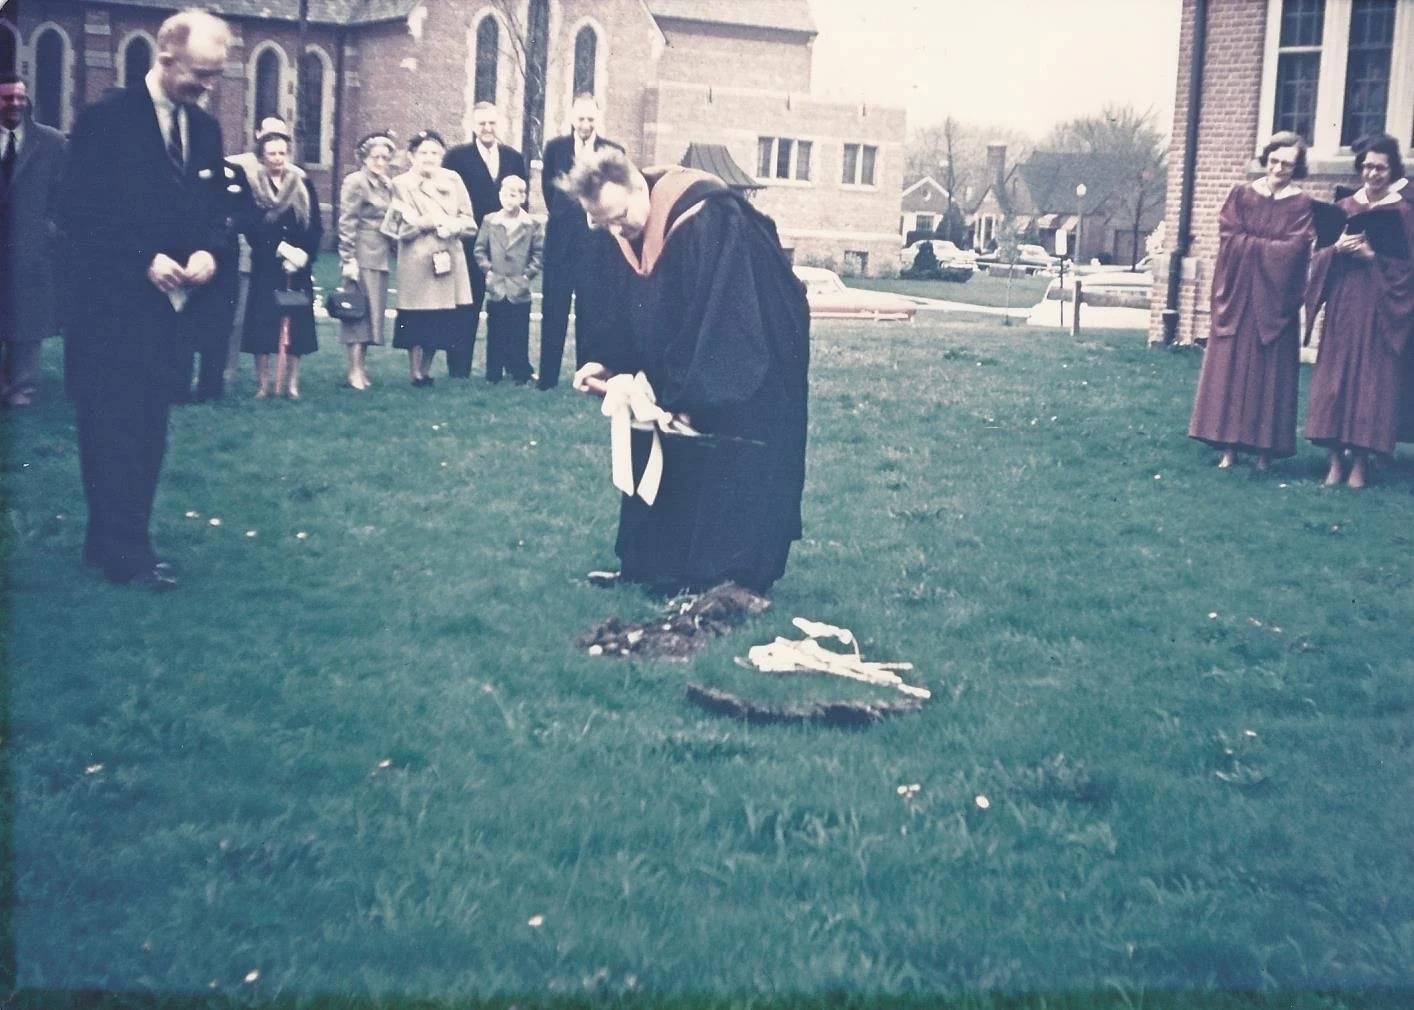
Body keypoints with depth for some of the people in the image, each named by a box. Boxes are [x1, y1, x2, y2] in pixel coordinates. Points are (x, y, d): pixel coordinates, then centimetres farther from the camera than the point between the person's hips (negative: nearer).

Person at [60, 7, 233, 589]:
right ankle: (126, 553, 0)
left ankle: (112, 541, 18)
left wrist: (206, 251, -4)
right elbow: (78, 213, -11)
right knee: (114, 427, -4)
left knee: (149, 427, 9)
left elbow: (213, 207, 17)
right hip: (112, 301, -6)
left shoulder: (206, 129, 10)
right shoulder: (106, 120, -10)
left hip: (170, 300, 7)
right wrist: (145, 259, -18)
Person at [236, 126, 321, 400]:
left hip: (298, 265, 1)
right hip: (265, 265, -1)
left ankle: (293, 383, 6)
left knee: (296, 322, 0)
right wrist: (280, 248, -17)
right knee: (263, 321, -3)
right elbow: (249, 225, -8)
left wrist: (305, 254, -10)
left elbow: (316, 228, 4)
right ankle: (263, 383, 3)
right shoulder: (252, 185, 2)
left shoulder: (303, 185, 6)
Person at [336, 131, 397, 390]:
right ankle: (355, 371, -5)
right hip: (362, 255, -7)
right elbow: (346, 223, -11)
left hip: (381, 257, 7)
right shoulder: (355, 182, -6)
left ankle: (361, 368, 13)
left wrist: (396, 251, 15)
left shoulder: (387, 186, 16)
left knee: (373, 311, 8)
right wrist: (348, 259, -16)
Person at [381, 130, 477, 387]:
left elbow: (468, 221, 7)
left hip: (449, 258, 3)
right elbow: (398, 228, -4)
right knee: (417, 319, -4)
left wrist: (452, 225, -14)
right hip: (416, 260, -3)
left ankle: (426, 371, 20)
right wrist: (426, 222, -18)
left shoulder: (453, 181, 9)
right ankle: (415, 373, 7)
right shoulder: (402, 184, 0)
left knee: (441, 321, 5)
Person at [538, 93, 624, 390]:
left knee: (593, 312, 3)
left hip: (598, 242, -1)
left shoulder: (613, 151, 3)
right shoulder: (555, 147, 6)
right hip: (561, 241, 1)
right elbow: (548, 189, 11)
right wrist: (563, 215, 7)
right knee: (554, 311, 3)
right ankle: (547, 376, 8)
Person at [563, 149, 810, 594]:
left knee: (733, 473, -6)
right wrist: (609, 363, -4)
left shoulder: (708, 222, -30)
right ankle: (660, 566, 19)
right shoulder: (635, 232, -3)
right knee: (671, 463, 11)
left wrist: (686, 391, -28)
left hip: (751, 367, -8)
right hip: (685, 368, 8)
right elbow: (635, 308, 9)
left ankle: (728, 579, 0)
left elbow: (716, 316, -30)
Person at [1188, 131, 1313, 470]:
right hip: (1237, 296, 2)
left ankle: (1265, 449, 4)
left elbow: (1292, 251, -10)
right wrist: (1269, 247, -9)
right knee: (1230, 369, 0)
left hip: (1275, 300, -1)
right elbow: (1229, 239, -4)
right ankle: (1229, 446, 3)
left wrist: (1249, 245, -8)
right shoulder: (1241, 195, 6)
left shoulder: (1302, 205, 1)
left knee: (1270, 373, 0)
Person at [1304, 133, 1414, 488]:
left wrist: (1371, 254, -15)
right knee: (1334, 375, 0)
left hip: (1379, 307, -3)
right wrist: (1337, 248, -11)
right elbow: (1320, 256, 9)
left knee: (1370, 377, -4)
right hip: (1341, 303, 3)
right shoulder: (1343, 207, 11)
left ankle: (1361, 460, 2)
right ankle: (1336, 457, 5)